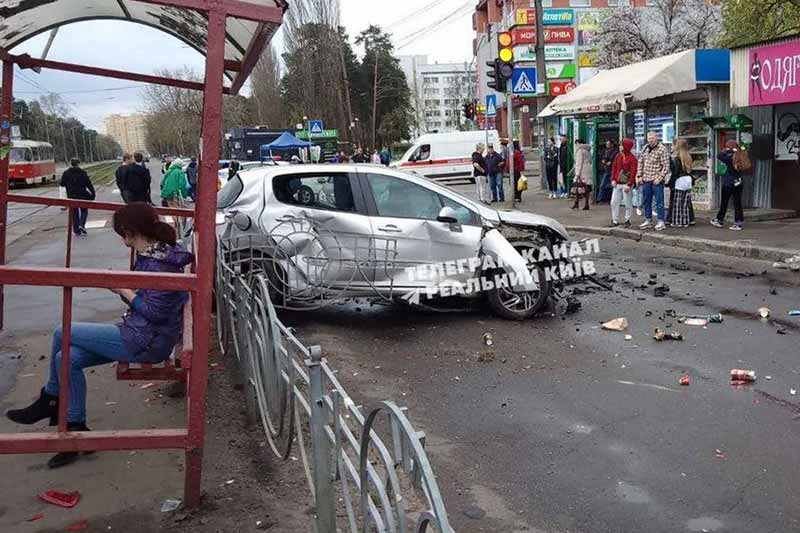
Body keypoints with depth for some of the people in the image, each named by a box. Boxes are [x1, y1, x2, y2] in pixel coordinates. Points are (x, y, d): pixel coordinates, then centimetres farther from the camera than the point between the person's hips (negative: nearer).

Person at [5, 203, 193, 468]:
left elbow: (156, 312, -22)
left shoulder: (158, 262, -21)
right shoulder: (151, 253, 9)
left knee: (62, 333, -5)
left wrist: (124, 291, -11)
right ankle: (76, 428, 10)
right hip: (140, 334, 9)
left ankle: (50, 401, 17)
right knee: (67, 359, -1)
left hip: (147, 342, -9)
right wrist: (122, 286, 2)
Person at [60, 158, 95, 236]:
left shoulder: (66, 173, 0)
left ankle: (76, 230, 10)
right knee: (84, 211, 13)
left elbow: (62, 184, 8)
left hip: (71, 197, 2)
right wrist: (93, 194, 0)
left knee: (74, 213, 11)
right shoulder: (82, 173, -6)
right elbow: (89, 184, -7)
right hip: (82, 196, -2)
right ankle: (82, 225, -10)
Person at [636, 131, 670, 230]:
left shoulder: (662, 149, -10)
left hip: (656, 181, -7)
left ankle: (661, 222, 3)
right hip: (645, 180, 7)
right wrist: (639, 176, 7)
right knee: (646, 201, 12)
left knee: (659, 201, -2)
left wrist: (659, 178, -17)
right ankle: (648, 220, 23)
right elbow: (641, 162, 15)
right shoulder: (645, 148, 9)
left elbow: (666, 166, -13)